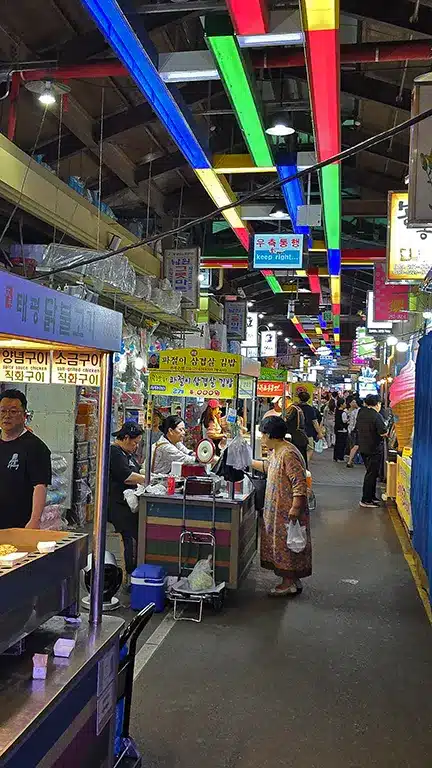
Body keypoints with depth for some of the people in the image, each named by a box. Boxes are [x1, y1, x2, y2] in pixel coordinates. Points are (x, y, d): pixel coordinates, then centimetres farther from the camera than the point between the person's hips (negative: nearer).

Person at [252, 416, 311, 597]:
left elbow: (299, 483, -25)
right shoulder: (276, 452, 10)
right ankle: (291, 580, 25)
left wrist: (295, 509, -28)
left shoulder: (288, 454, -22)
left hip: (288, 511, -10)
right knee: (280, 543, 15)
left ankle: (290, 583, 10)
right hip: (278, 509, 10)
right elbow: (268, 466, 32)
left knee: (286, 544, -1)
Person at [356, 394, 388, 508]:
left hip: (363, 447, 8)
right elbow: (383, 433, -22)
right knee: (372, 474, 0)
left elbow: (358, 429, 15)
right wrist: (385, 426, -2)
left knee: (371, 472, 20)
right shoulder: (377, 416, -20)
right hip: (374, 449, -8)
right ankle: (366, 500, 4)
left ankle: (371, 496, 29)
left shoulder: (361, 413, 4)